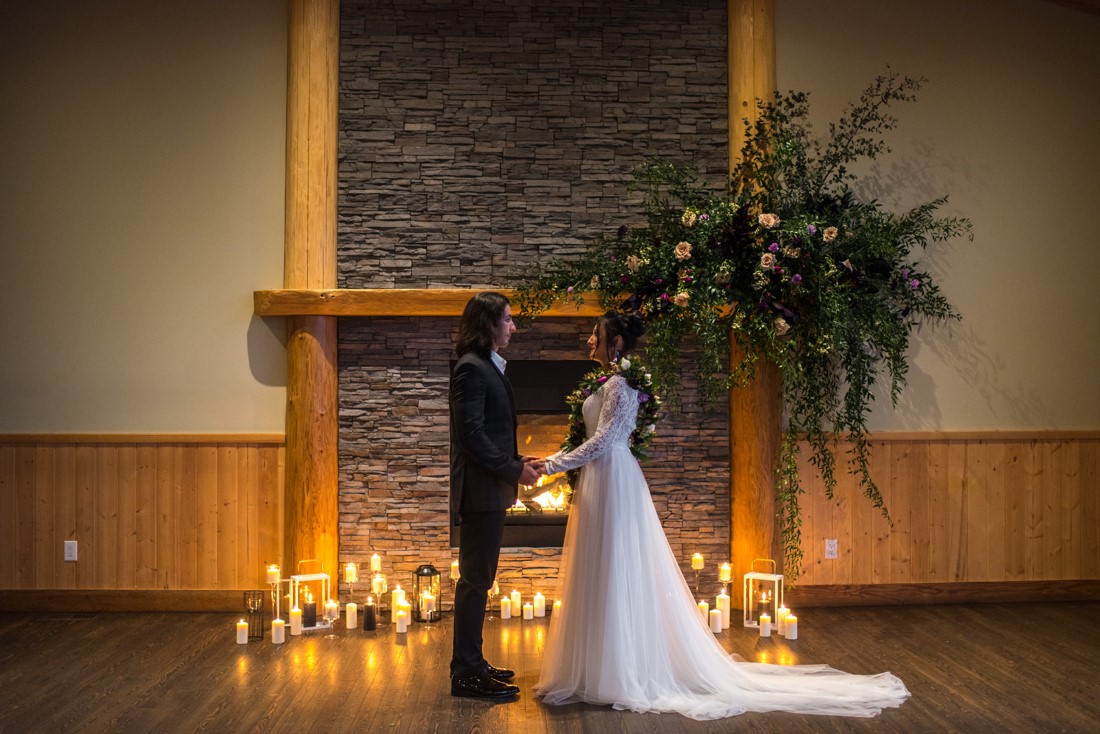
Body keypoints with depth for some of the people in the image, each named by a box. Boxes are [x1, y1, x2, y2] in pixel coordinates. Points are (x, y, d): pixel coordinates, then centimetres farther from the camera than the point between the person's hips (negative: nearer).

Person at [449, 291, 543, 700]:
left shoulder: (487, 367, 16)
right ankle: (467, 674, 1)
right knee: (475, 580, -5)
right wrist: (513, 470, -18)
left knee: (478, 579, 14)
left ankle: (469, 665, 23)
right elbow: (471, 433, -22)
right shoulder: (471, 369, -15)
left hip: (490, 489, 10)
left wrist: (515, 463, 12)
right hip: (480, 491, -10)